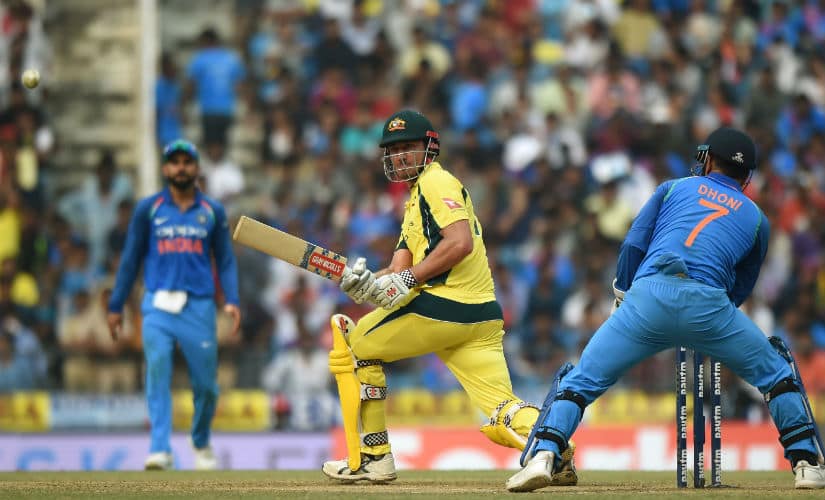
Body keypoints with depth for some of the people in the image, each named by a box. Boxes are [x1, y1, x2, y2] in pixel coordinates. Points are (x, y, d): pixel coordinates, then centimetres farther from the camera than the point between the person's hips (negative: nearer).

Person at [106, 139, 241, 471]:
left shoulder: (212, 212, 10)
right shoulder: (148, 209, 7)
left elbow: (225, 261, 9)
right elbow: (131, 259, 10)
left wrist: (232, 301, -6)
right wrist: (116, 306, 8)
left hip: (199, 306, 1)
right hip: (158, 305, -1)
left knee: (206, 382, 2)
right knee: (157, 372, -15)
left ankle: (201, 443, 26)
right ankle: (160, 450, -19)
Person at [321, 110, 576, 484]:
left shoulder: (436, 182, -1)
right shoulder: (416, 199, 29)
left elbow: (460, 243, -18)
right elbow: (400, 270, 17)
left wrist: (408, 280, -19)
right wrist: (368, 282, -3)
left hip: (442, 308, -9)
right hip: (482, 316, 9)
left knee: (357, 344, 13)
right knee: (502, 416, -6)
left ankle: (375, 456, 12)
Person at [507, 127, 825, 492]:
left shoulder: (674, 188, 26)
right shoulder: (756, 218, 27)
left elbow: (633, 247, 15)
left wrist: (622, 299, 24)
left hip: (648, 295, 0)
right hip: (709, 304, 0)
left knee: (582, 380, 8)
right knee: (775, 375, 21)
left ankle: (543, 456, -12)